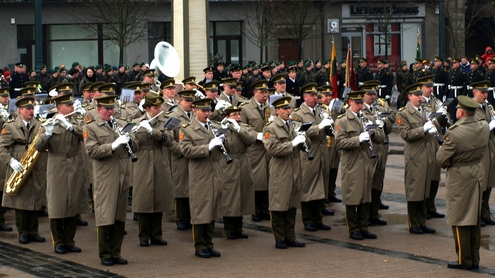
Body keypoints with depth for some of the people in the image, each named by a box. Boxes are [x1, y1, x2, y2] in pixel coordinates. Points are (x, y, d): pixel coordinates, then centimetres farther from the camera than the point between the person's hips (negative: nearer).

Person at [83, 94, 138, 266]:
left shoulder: (121, 125, 16)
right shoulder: (90, 128, 0)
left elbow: (135, 147, 12)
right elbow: (92, 151, -13)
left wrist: (129, 139, -9)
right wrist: (113, 145, -23)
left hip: (123, 178, 5)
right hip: (105, 179, -5)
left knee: (120, 218, 8)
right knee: (104, 218, -2)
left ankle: (115, 253, 16)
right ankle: (105, 255, 7)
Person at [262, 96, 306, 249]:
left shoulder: (293, 126, 16)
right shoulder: (270, 128, -6)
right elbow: (272, 149, -19)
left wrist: (301, 139, 5)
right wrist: (292, 143, -22)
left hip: (294, 172, 7)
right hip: (280, 173, -7)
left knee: (292, 206, 9)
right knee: (279, 207, -1)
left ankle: (290, 237, 16)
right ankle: (280, 239, 7)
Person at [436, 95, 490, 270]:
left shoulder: (454, 133, -24)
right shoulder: (484, 128, -4)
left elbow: (441, 160, -17)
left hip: (460, 178, -6)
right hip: (478, 175, 6)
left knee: (460, 220, 4)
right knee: (475, 218, 14)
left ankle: (464, 260, 8)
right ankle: (475, 259, 20)